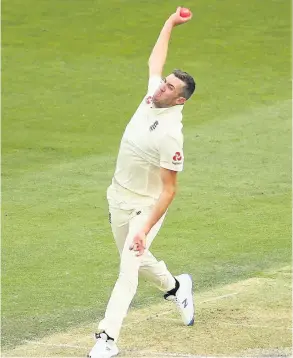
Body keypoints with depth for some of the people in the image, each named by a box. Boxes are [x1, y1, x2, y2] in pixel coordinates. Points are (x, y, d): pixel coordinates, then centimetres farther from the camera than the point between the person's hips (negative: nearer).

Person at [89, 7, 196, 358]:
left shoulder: (170, 135, -28)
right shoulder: (152, 97, -7)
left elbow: (169, 189, -26)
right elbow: (155, 62, 14)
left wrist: (146, 228, -32)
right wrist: (169, 24, 16)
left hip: (145, 206, -9)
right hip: (118, 197, 9)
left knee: (128, 269, -11)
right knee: (134, 257, 24)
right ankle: (175, 287, 50)